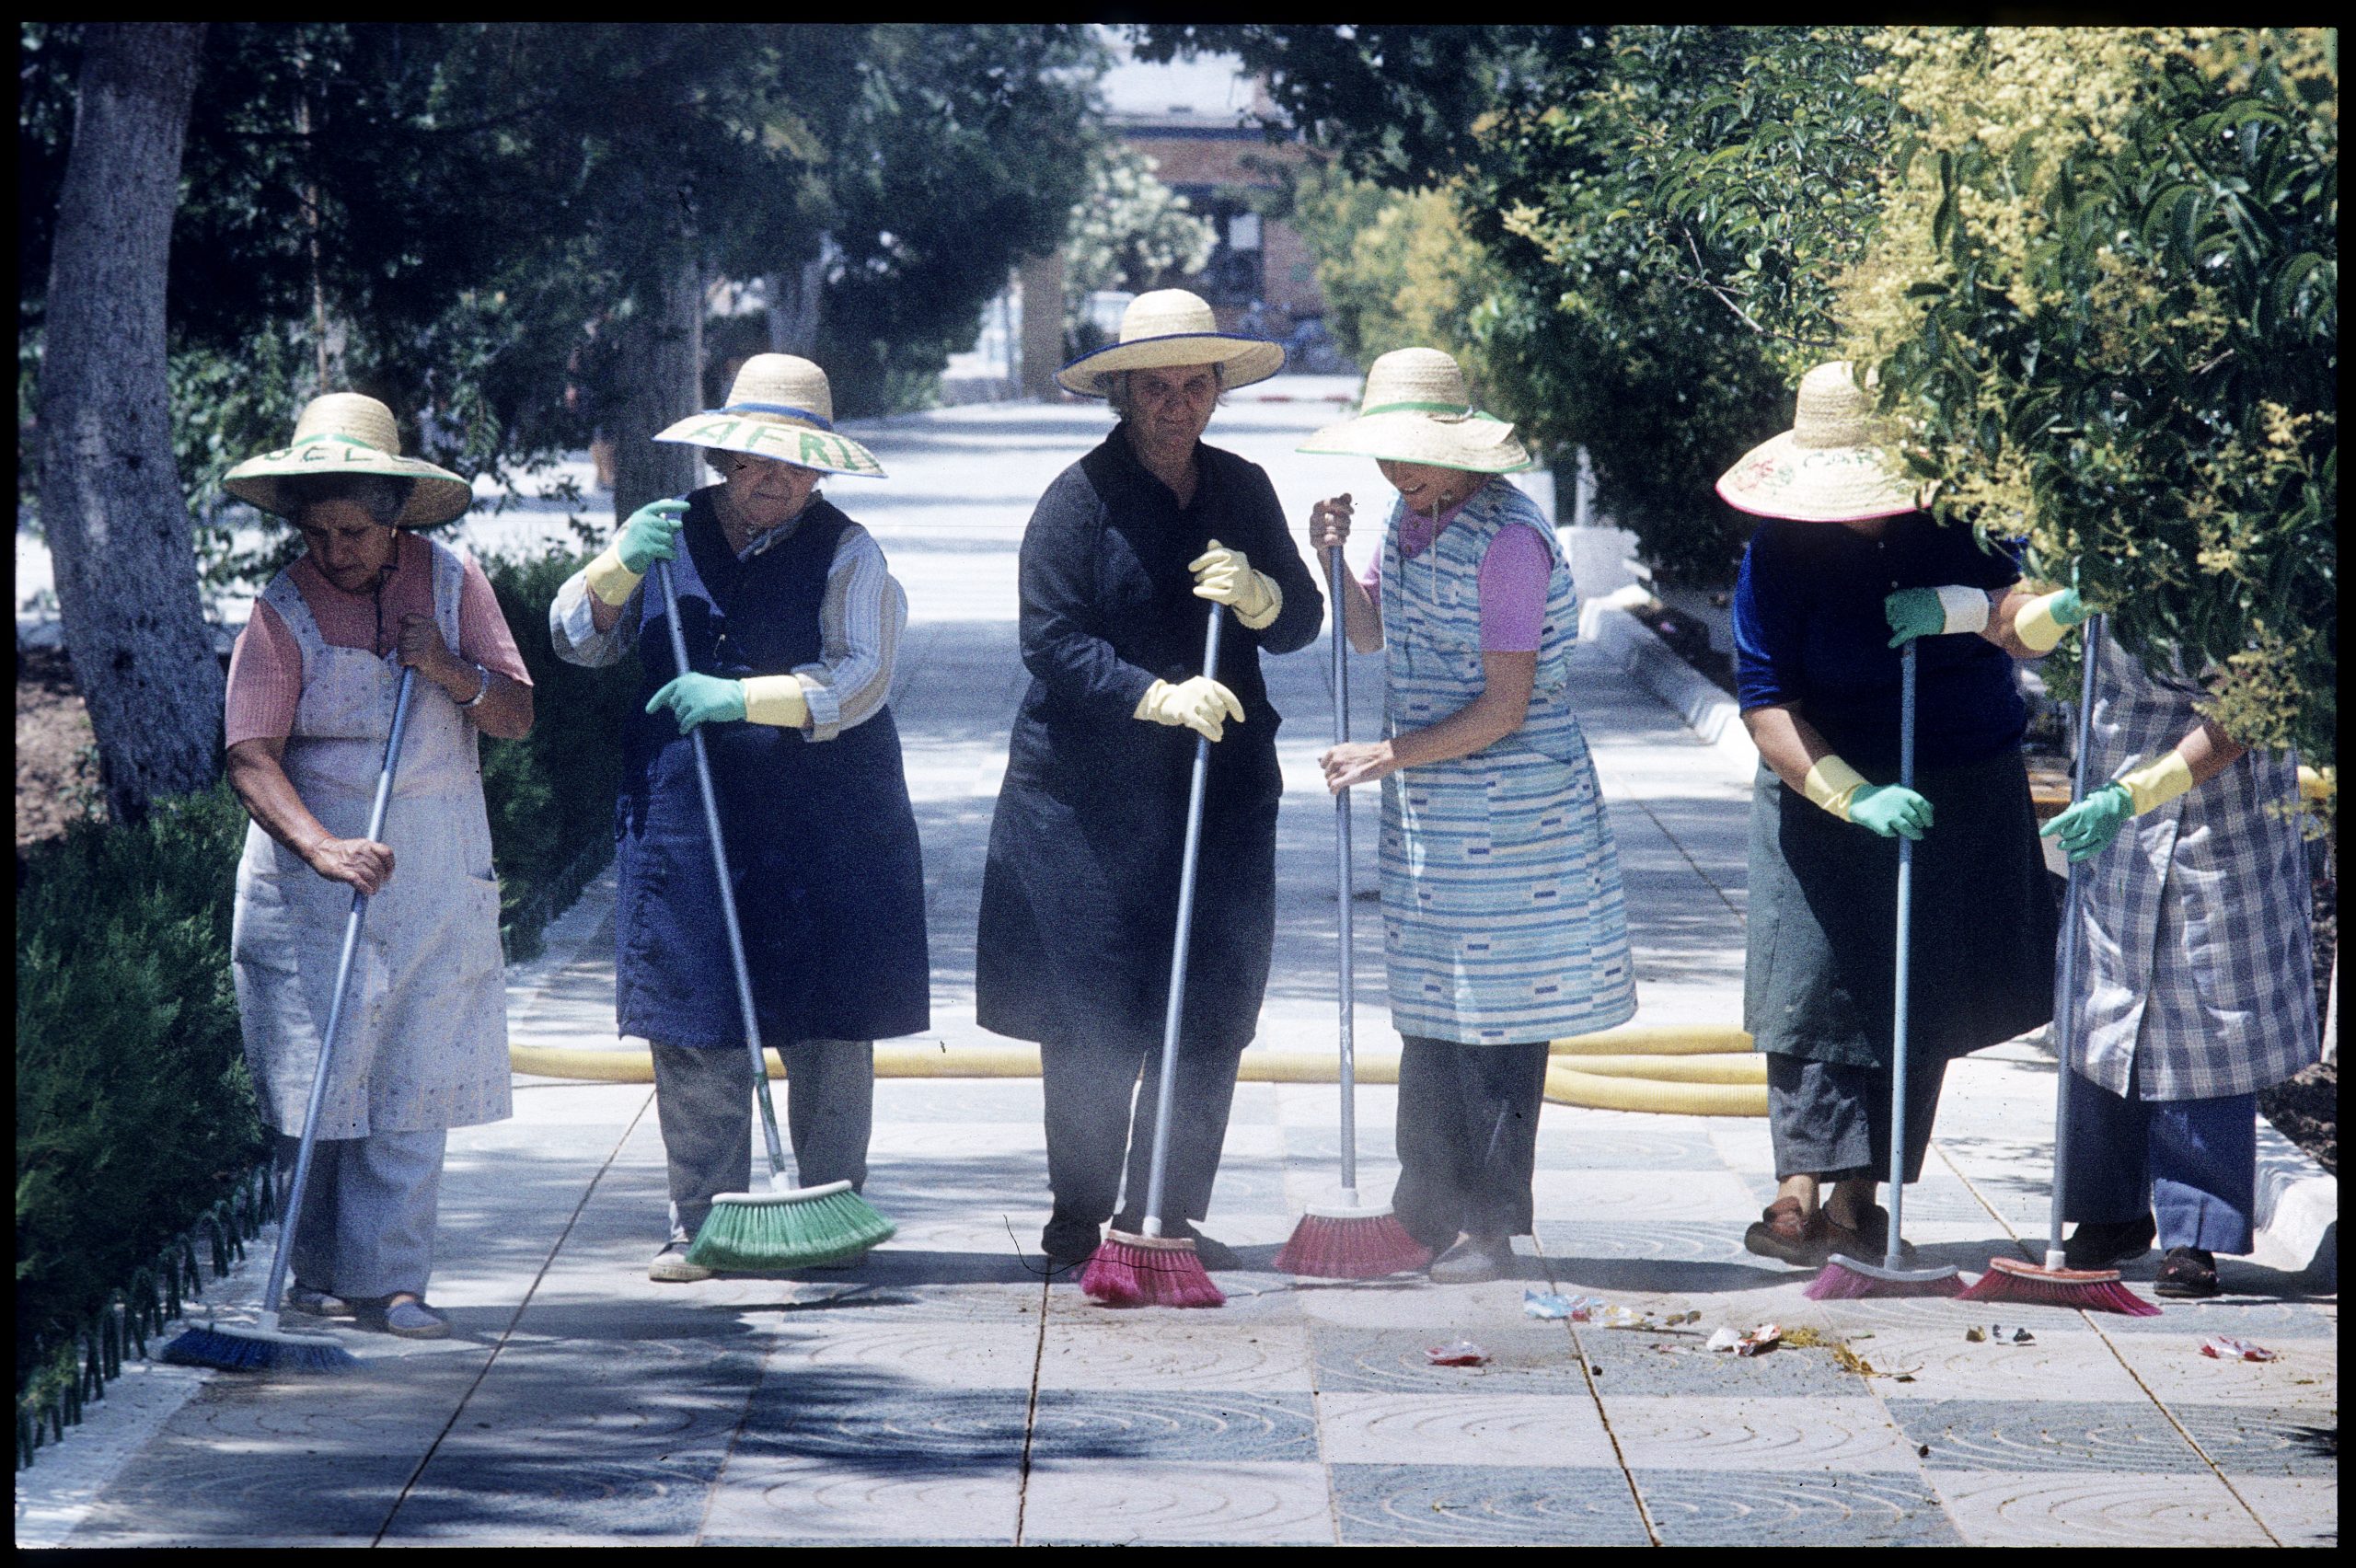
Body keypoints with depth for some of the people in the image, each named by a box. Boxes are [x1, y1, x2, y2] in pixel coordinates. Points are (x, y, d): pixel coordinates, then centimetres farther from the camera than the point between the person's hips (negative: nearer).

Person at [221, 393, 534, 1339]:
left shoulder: (452, 583, 4)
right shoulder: (283, 612, -7)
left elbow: (518, 718, 5)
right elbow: (252, 757, -16)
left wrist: (450, 671, -16)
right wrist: (323, 845, -31)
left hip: (437, 870, 3)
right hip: (312, 868, -3)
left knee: (414, 1078, -2)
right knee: (321, 1074, -4)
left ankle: (387, 1282, -1)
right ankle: (321, 1275, 8)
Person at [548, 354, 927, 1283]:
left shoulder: (846, 553, 0)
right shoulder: (666, 534, 9)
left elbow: (859, 675, -11)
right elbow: (576, 639, 11)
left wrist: (740, 697, -21)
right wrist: (622, 570, -7)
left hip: (824, 831, -2)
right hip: (686, 820, 2)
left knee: (829, 1032, 3)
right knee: (695, 1030, -1)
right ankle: (701, 1223, 7)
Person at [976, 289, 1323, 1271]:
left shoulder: (1243, 491, 11)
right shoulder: (1081, 497, -5)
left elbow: (1301, 625, 10)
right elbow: (1052, 641, -11)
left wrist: (1256, 594, -12)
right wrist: (1158, 696, -22)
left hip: (1222, 785, 5)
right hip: (1089, 794, -4)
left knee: (1209, 1014, 2)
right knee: (1094, 1015, -4)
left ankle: (1169, 1215, 12)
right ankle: (1080, 1218, 7)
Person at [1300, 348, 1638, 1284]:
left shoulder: (1507, 538, -19)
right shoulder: (1413, 515, 7)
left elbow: (1506, 705, -20)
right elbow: (1370, 636, 21)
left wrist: (1389, 757, -16)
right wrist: (1333, 560, 3)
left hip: (1509, 812, -8)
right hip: (1427, 816, 8)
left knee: (1498, 1022, -2)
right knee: (1429, 1016, 13)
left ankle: (1489, 1227, 6)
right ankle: (1426, 1212, 21)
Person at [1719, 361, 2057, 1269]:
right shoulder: (1782, 551, -12)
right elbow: (1765, 703, -14)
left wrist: (1970, 610, -23)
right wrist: (1851, 795, -26)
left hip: (1965, 799, 2)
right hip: (1827, 796, -2)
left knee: (1920, 1007, 2)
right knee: (1817, 992, -13)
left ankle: (1857, 1200, 8)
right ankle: (1802, 1192, -18)